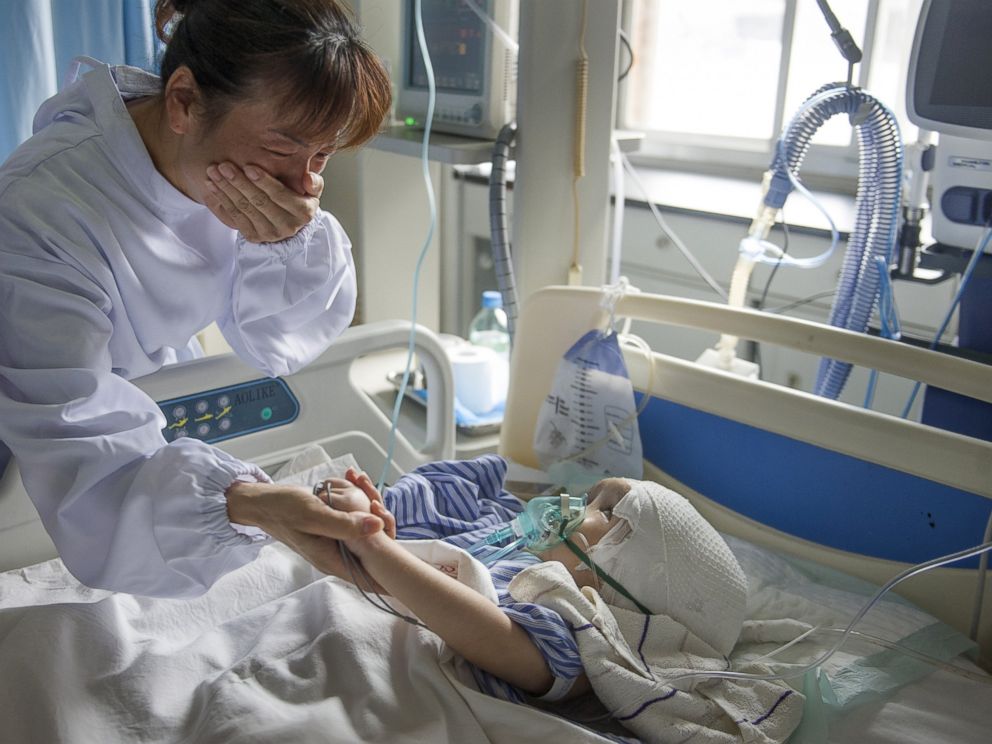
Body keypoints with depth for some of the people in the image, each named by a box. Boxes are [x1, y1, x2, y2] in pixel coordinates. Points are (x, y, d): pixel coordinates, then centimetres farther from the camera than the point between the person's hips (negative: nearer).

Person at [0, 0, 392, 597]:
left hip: (167, 409, 5)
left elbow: (287, 347, -14)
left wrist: (289, 242, -35)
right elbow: (91, 471, -44)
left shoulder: (263, 161, -20)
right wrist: (247, 503, -63)